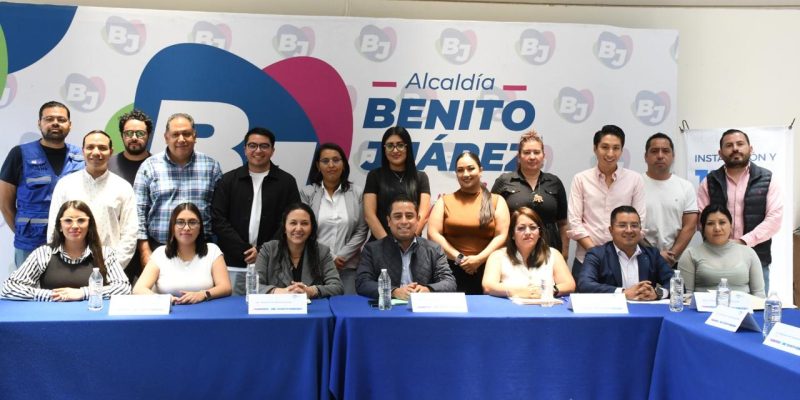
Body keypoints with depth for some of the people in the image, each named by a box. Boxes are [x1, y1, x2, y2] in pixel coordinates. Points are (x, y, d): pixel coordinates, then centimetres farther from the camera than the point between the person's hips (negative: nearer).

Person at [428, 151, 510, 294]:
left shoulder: (497, 201, 9)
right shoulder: (445, 201, 10)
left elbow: (502, 236, 1)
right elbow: (433, 234, 0)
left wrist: (479, 259, -11)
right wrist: (458, 257, -8)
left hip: (486, 269, 0)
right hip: (451, 270, 0)